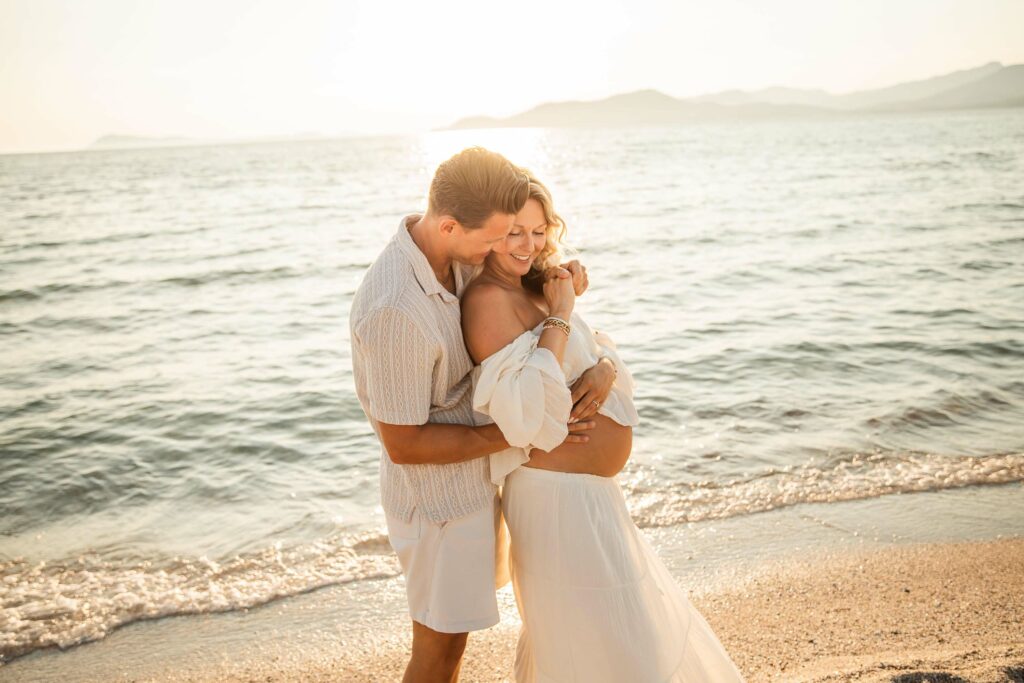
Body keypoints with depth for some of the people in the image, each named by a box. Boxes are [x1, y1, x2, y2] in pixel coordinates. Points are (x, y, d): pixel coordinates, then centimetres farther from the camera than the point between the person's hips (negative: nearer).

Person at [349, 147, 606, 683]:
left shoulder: (448, 250, -8)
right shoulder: (395, 311, -34)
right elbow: (402, 444, -25)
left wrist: (560, 282, -10)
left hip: (469, 474, 8)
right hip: (439, 497, -8)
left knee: (455, 620, 26)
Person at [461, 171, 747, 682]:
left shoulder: (533, 289, 7)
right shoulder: (488, 300, -21)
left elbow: (604, 352, 9)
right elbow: (529, 411, -32)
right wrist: (559, 315, -24)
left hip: (588, 487, 9)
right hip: (558, 493, -9)